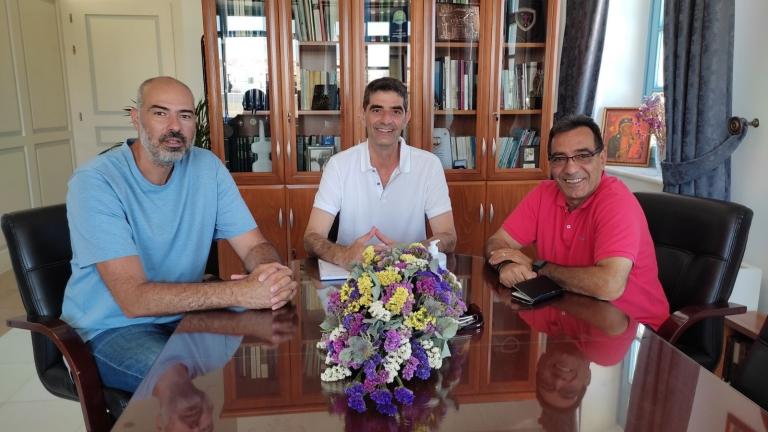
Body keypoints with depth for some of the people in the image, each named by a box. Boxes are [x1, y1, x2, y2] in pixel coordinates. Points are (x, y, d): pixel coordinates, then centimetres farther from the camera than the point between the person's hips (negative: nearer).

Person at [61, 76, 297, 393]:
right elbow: (134, 299, -26)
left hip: (183, 314, 5)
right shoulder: (94, 181, -18)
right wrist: (240, 292, -35)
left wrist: (273, 273, -28)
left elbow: (254, 246, -3)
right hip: (111, 328, -5)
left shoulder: (207, 168, -3)